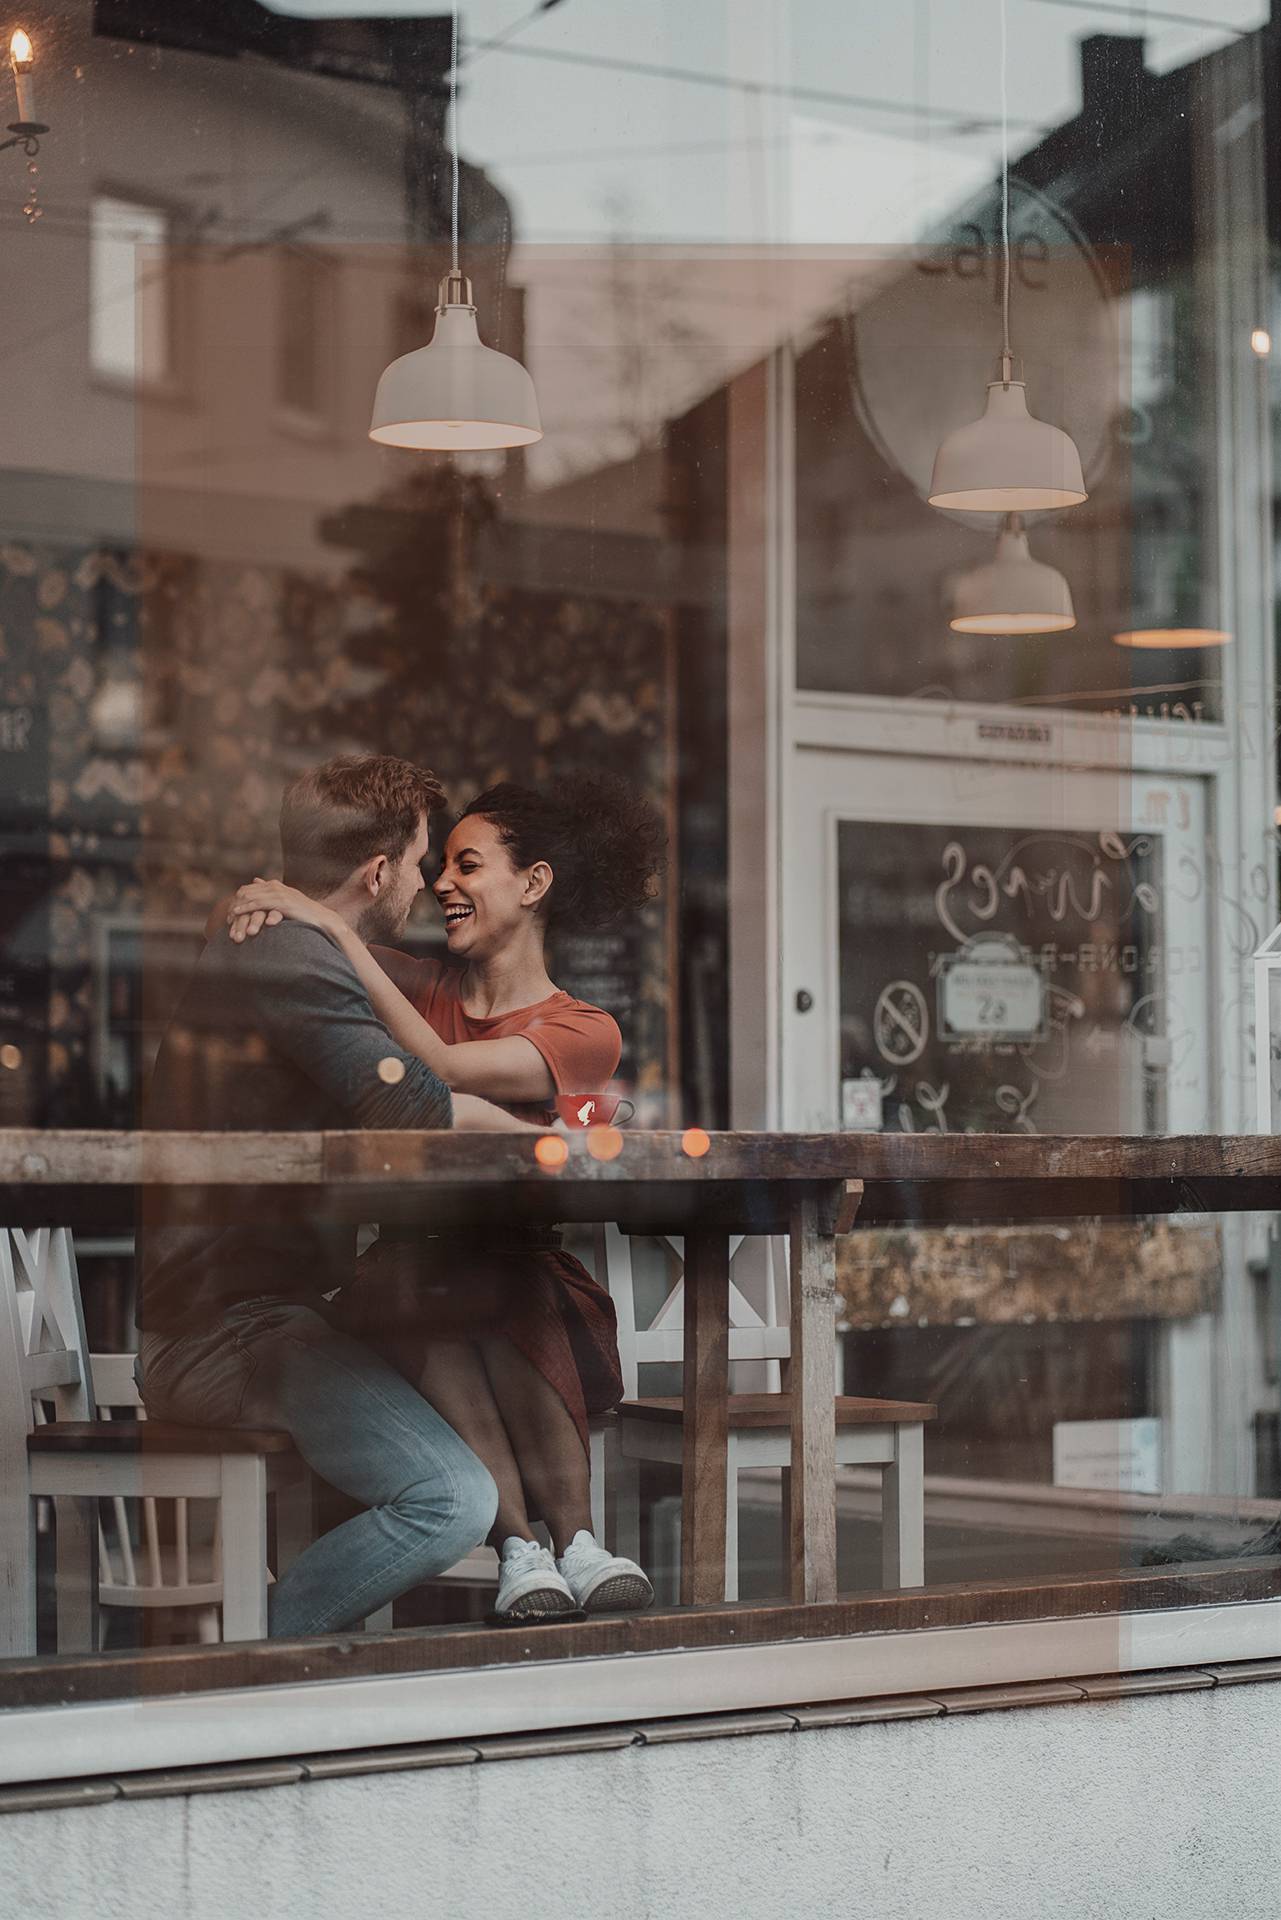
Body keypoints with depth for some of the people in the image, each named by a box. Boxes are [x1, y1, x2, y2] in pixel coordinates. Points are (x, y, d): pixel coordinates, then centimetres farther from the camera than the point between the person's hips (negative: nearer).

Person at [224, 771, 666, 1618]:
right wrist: (272, 898, -12)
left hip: (524, 1287, -2)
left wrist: (333, 925, -17)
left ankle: (579, 1541, -30)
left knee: (494, 1288, -36)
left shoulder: (585, 1033, 0)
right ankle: (520, 1550, -36)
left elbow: (440, 1069, -17)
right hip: (405, 1295, 2)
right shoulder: (429, 986, 13)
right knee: (403, 1262, -33)